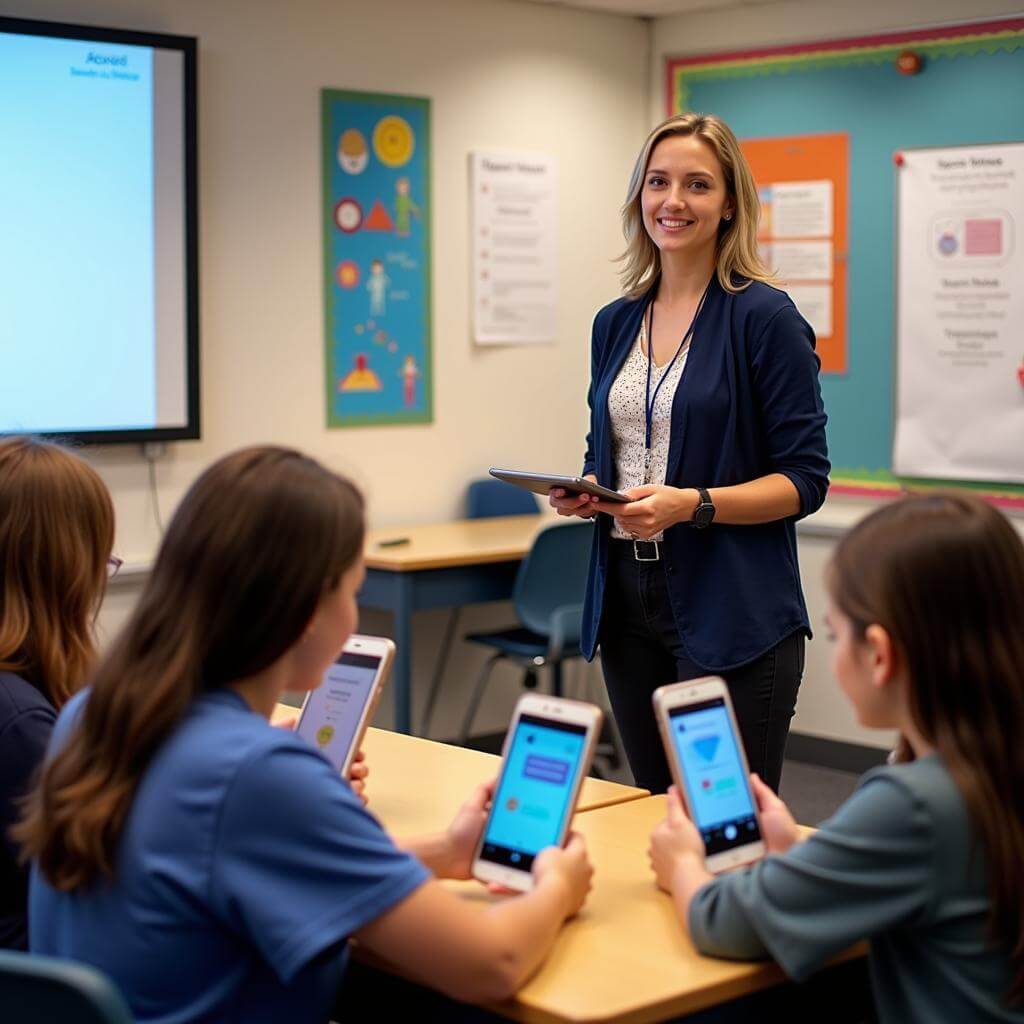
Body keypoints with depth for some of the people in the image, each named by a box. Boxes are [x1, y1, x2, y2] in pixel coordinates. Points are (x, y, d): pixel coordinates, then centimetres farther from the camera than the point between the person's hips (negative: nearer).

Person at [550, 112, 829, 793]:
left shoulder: (765, 317, -7)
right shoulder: (616, 323, 11)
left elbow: (804, 480, -9)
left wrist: (692, 504, -22)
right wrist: (584, 492, 0)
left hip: (732, 614, -6)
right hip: (627, 602, 6)